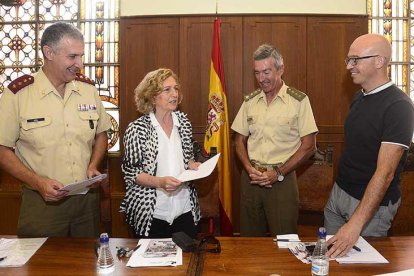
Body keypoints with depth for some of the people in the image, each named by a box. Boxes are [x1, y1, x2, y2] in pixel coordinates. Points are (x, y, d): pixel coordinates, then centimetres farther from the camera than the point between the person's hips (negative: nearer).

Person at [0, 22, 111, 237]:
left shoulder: (88, 88, 2)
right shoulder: (18, 93, -9)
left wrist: (93, 166, -4)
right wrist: (38, 182, -17)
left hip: (87, 198, 4)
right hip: (42, 202, -3)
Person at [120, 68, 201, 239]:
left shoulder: (183, 121, 3)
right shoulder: (137, 129, -11)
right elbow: (131, 172, -9)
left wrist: (194, 166, -5)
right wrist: (160, 182, -23)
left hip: (185, 210, 4)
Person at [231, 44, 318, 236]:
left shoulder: (299, 100, -5)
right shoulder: (250, 101, 7)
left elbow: (308, 147, -6)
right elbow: (239, 140, 11)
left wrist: (278, 174, -12)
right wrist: (249, 169, -6)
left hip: (282, 179, -3)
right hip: (250, 178, 4)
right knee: (250, 240, 14)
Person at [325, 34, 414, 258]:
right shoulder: (358, 98, 5)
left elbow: (385, 173, -26)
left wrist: (356, 224, -31)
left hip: (372, 203, -7)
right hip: (339, 193, 7)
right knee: (328, 255, 17)